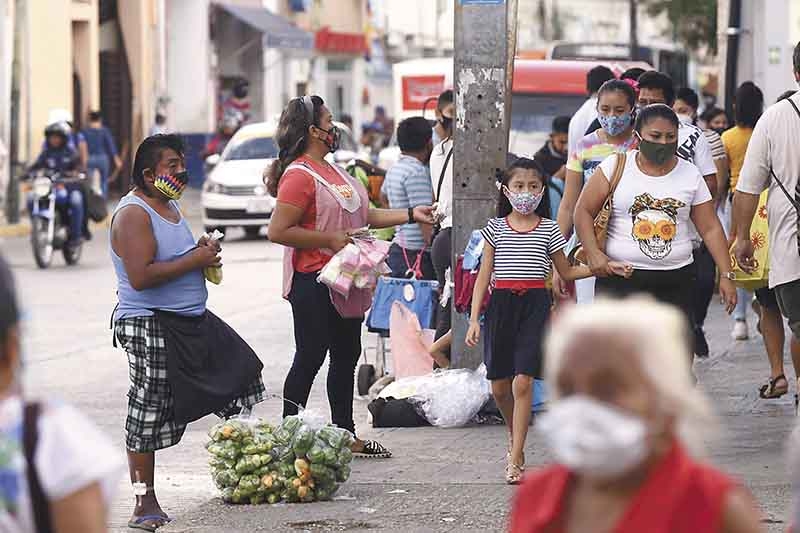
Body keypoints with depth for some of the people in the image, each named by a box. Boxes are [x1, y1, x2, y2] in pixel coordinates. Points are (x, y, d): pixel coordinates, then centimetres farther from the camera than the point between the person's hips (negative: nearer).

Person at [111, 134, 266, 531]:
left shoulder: (171, 207, 15)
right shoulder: (133, 214, -15)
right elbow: (140, 276, -26)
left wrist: (202, 253, 7)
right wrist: (194, 260, -19)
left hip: (192, 320, 10)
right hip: (149, 326, -10)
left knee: (241, 371, 13)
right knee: (148, 415, -4)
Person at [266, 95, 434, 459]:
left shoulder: (331, 170, 15)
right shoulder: (299, 175, -16)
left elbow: (363, 215, 19)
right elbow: (278, 231, -22)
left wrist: (411, 215, 13)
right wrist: (331, 239, -21)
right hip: (314, 283, -10)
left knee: (346, 356, 14)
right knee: (310, 359, -5)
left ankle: (345, 435, 23)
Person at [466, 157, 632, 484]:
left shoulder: (549, 230, 6)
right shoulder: (495, 228, 6)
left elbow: (566, 272, 18)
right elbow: (484, 276, 7)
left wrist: (603, 267, 6)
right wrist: (474, 318, 0)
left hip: (535, 305, -1)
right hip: (501, 303, 1)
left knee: (522, 382, -12)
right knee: (499, 385, 5)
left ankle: (516, 459, -8)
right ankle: (515, 435, 35)